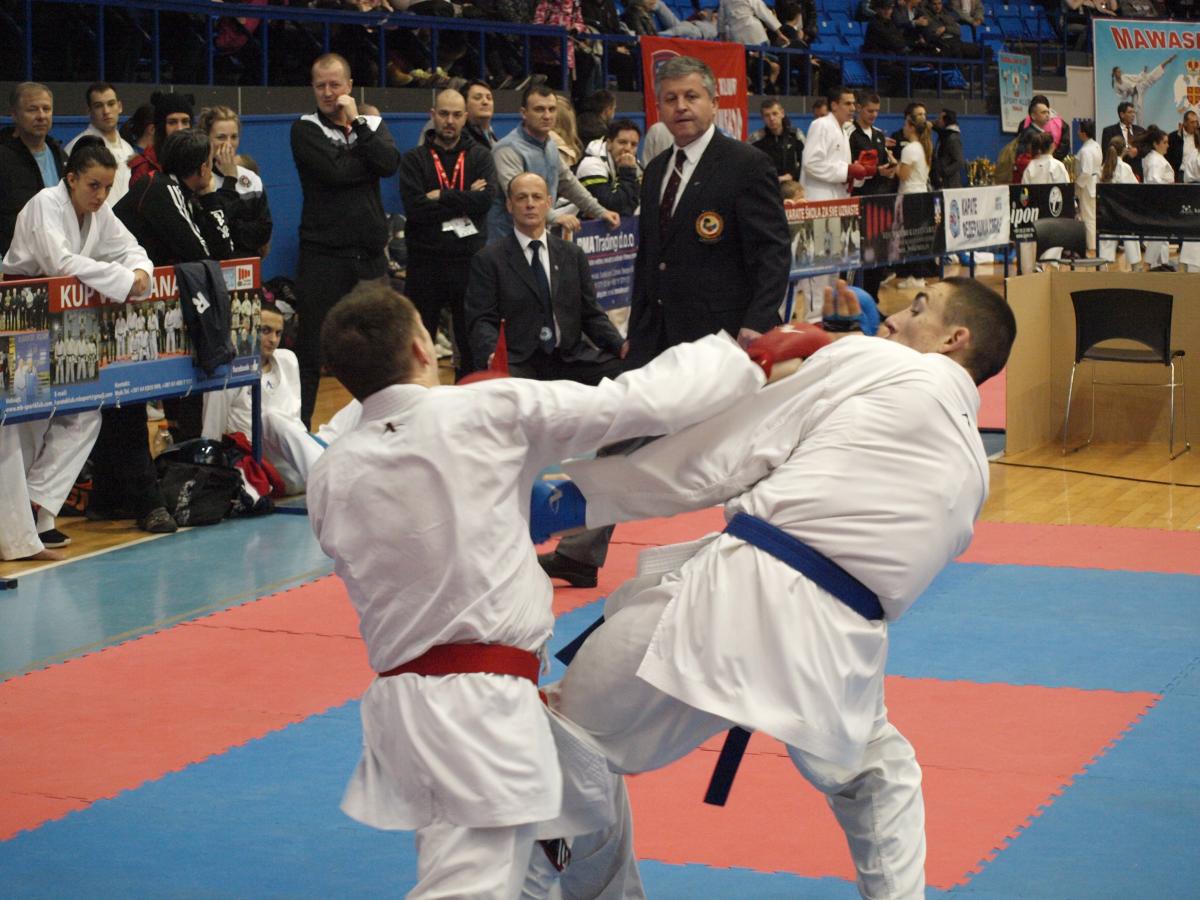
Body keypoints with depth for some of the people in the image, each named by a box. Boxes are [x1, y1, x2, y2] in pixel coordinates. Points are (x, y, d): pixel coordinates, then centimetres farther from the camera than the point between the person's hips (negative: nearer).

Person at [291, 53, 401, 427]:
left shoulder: (372, 125, 11)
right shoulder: (305, 130, 1)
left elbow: (390, 164, -9)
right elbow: (334, 171, -16)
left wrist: (355, 123, -9)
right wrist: (369, 161, -3)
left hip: (370, 255, 4)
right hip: (323, 255, -3)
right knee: (312, 351, -2)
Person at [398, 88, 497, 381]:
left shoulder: (480, 156, 7)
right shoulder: (414, 159, 3)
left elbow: (485, 199, -11)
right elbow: (414, 208, -13)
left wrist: (441, 197, -11)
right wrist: (464, 201, -10)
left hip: (469, 260, 1)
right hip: (426, 260, -1)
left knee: (473, 343, 7)